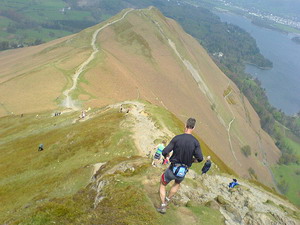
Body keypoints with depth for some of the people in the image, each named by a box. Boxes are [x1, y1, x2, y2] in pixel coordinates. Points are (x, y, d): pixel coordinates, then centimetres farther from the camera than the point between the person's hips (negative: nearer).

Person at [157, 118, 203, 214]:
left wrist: (166, 155, 9)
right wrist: (190, 160, 8)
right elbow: (200, 158, -13)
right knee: (177, 183, 36)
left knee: (162, 184, 24)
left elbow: (165, 152, -15)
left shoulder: (177, 138, -14)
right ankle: (167, 199, 40)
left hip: (172, 169, -2)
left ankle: (163, 205, 20)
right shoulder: (195, 142, -11)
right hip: (183, 172, 2)